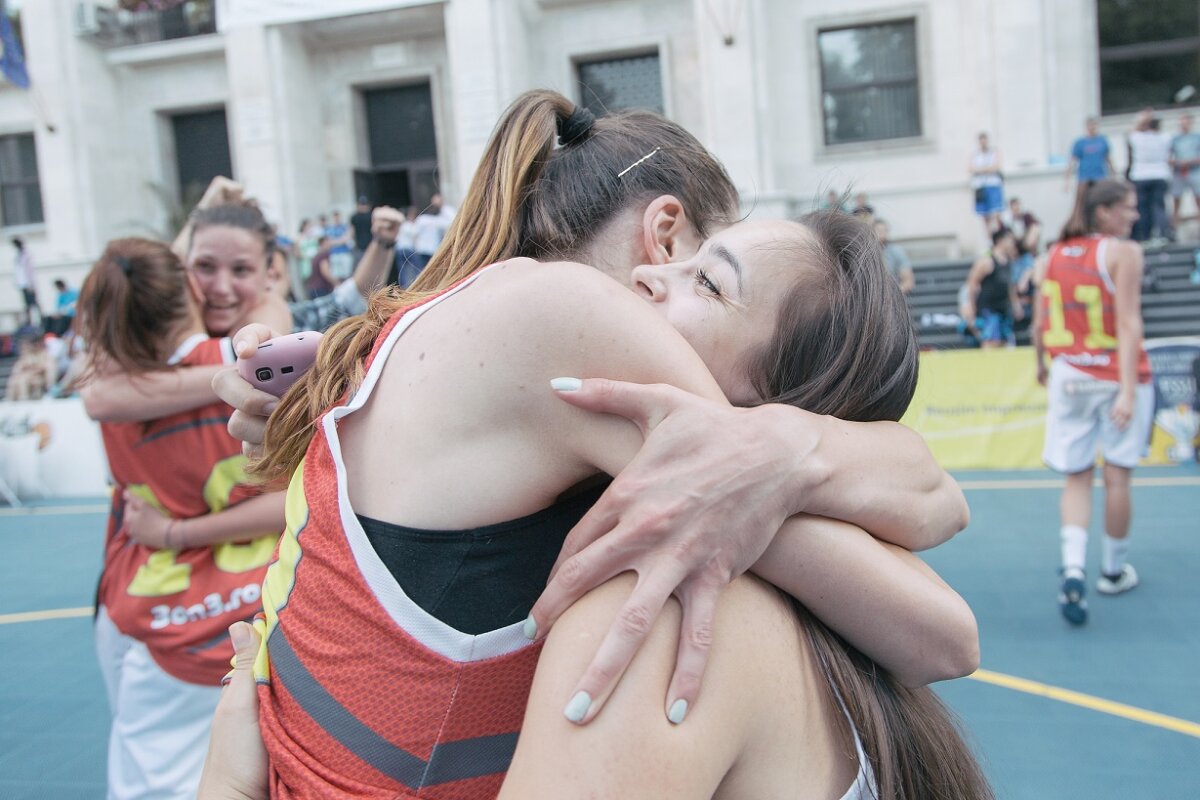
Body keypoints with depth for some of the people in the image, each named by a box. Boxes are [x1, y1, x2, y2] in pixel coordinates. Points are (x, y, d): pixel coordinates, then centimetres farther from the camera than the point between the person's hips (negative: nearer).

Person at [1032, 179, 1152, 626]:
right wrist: (1129, 390, -21)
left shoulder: (1052, 257, 6)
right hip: (1116, 376, -4)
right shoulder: (1123, 252, -9)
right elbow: (1128, 324, -17)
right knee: (1116, 476, 9)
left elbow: (1039, 326, 7)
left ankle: (1073, 572, -12)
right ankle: (1113, 572, 24)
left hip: (1068, 376, 4)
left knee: (1076, 479, 7)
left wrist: (1042, 368, 23)